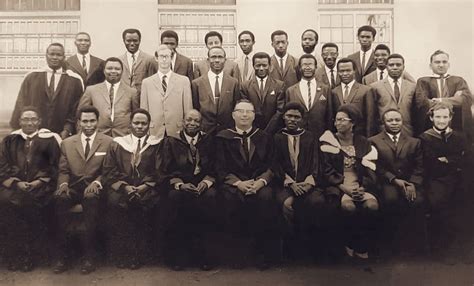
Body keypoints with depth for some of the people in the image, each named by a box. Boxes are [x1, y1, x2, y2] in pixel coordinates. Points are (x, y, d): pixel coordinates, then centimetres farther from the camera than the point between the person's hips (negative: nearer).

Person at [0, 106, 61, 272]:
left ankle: (31, 253, -11)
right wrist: (16, 182, -6)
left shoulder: (49, 139, 7)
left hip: (40, 185, -2)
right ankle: (13, 253, -8)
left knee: (31, 202, -27)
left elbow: (55, 166, 2)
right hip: (14, 184, 3)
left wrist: (40, 181, -10)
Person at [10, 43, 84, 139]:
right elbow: (22, 104, 8)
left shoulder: (74, 80, 3)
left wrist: (67, 130, -8)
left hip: (61, 135, -1)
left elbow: (77, 109, 2)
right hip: (34, 133, 1)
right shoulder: (31, 77, 7)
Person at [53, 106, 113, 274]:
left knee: (91, 198, -37)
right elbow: (63, 170, 12)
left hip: (94, 187, -2)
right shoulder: (67, 143, 17)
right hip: (73, 186, 3)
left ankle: (90, 255, -26)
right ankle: (62, 255, -22)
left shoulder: (108, 142, 8)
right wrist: (63, 183, -9)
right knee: (59, 198, -31)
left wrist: (96, 182, -17)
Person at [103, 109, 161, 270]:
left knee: (147, 202, -30)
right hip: (121, 187, 2)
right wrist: (124, 186, -8)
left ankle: (139, 253, -16)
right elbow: (108, 170, 7)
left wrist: (146, 186, -12)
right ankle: (120, 253, -14)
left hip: (146, 188, -1)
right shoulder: (117, 144, 15)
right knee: (114, 201, -28)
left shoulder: (157, 145, 11)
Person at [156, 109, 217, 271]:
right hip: (179, 185, 0)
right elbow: (165, 170, 2)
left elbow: (215, 168, 8)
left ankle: (198, 246, -16)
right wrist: (180, 184, -15)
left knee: (211, 195, -33)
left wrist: (207, 181, -13)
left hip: (202, 184, 1)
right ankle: (177, 249, -19)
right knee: (175, 196, -35)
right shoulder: (170, 142, 10)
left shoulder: (209, 141, 13)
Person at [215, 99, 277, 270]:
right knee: (232, 198, -35)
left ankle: (263, 249, -16)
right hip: (233, 183, -1)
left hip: (260, 183, 1)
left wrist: (261, 181, -11)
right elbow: (221, 168, 4)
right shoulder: (223, 137, 12)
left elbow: (271, 166, 9)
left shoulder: (264, 137, 17)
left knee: (266, 197, -33)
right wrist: (238, 182, -13)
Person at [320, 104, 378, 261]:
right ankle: (350, 245, -7)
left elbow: (370, 170, 6)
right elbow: (327, 172, -1)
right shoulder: (328, 141, 6)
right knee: (348, 205, -33)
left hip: (361, 186, 2)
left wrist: (362, 189, -13)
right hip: (338, 186, -2)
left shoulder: (363, 142, 13)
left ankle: (362, 249, -11)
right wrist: (345, 189, -14)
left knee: (372, 205, -28)